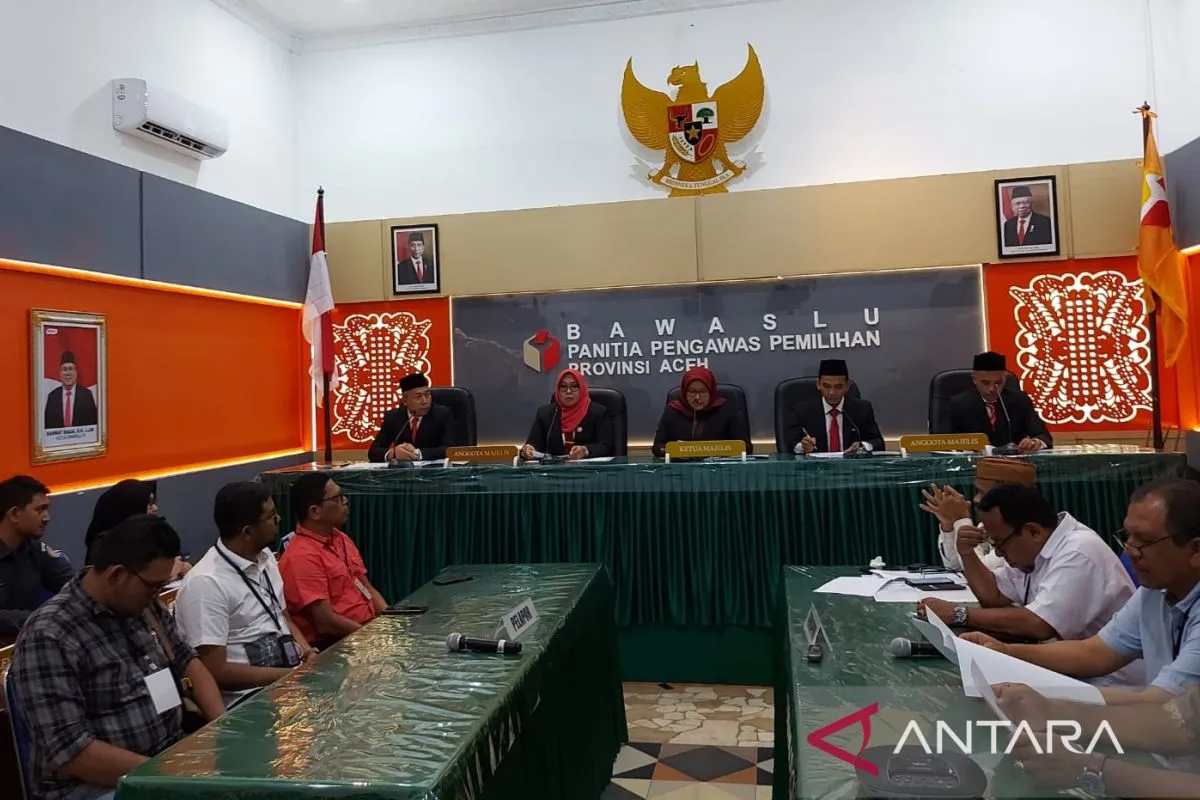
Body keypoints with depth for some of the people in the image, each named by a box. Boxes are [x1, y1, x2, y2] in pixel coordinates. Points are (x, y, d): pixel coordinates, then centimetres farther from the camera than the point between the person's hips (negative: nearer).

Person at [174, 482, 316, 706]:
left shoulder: (265, 557, 7)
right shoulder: (206, 583, -16)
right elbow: (215, 672, -17)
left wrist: (307, 652, -2)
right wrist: (293, 675, -17)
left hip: (289, 672, 8)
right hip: (247, 696, -8)